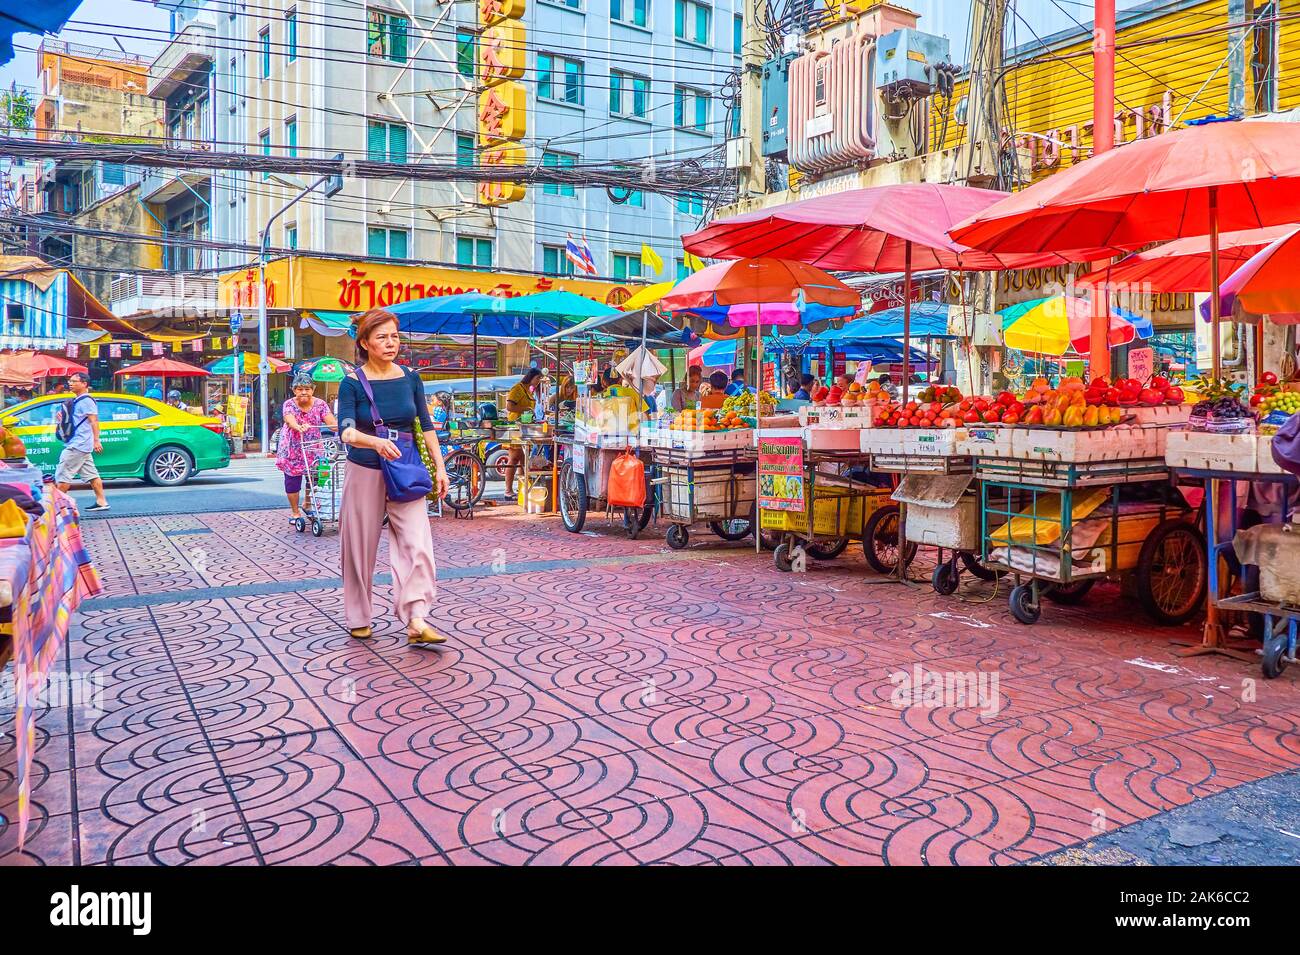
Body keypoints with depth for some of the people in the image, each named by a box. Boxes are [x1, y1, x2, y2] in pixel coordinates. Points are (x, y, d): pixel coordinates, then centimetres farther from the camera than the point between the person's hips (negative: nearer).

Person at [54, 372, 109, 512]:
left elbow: (94, 421, -18)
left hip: (77, 445, -10)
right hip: (80, 445, 10)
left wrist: (96, 440, -23)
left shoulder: (86, 400, -12)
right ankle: (101, 502, 10)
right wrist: (62, 414, 11)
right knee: (91, 474, 8)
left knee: (63, 474, -6)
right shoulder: (76, 400, 17)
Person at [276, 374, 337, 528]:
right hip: (292, 449, -1)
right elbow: (290, 419, -30)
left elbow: (331, 421, -16)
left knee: (313, 477, -1)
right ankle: (295, 512, 17)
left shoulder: (320, 405, -3)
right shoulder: (289, 404, -9)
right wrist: (299, 427, -54)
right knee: (292, 479, 2)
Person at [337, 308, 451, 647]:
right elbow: (347, 432, -19)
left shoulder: (410, 378, 4)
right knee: (361, 548, 7)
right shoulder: (352, 383, -7)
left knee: (418, 545, -11)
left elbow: (426, 426, 9)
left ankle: (416, 621, -12)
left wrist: (440, 468, 4)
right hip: (364, 473, -2)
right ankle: (359, 619, 23)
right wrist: (376, 442, -39)